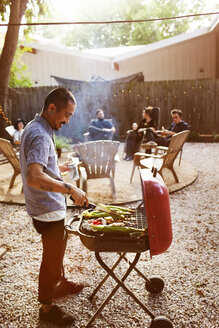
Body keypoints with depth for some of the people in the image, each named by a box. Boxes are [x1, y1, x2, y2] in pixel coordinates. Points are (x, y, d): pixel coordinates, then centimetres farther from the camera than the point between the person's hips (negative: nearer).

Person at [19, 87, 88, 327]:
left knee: (57, 249, 27)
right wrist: (70, 188, -38)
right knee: (52, 258, 8)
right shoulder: (40, 135, -26)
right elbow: (34, 178, -39)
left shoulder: (34, 128, 7)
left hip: (50, 206, 10)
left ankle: (60, 284, 49)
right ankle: (46, 307, 28)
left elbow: (36, 166, 19)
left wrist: (56, 169, 18)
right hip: (48, 210, -10)